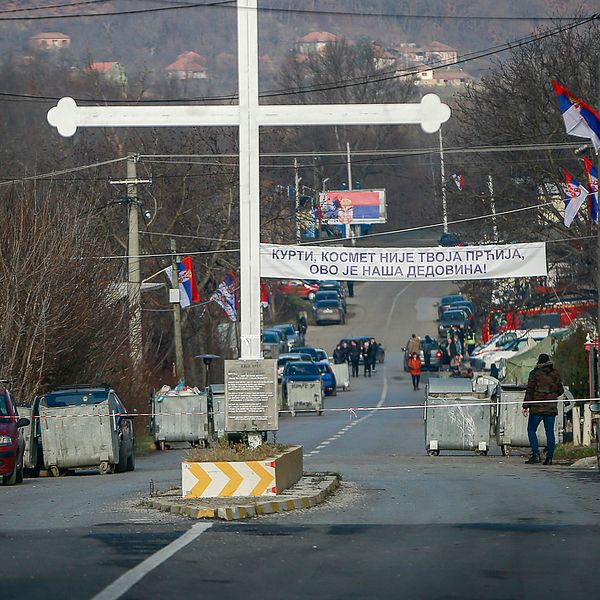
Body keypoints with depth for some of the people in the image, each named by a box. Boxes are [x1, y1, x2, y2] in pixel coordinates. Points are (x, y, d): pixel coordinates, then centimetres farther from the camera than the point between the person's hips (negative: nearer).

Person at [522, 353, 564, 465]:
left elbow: (529, 391, -7)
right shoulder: (555, 374, 6)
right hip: (551, 408, 3)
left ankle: (536, 454, -8)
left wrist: (525, 406, -5)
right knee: (550, 432, 6)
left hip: (537, 408, -3)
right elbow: (560, 390, 14)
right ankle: (549, 457, 3)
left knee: (531, 430, 6)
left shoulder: (535, 374, -5)